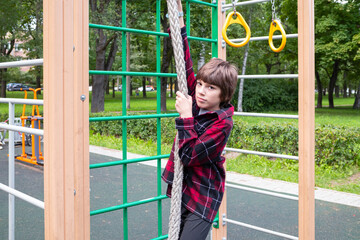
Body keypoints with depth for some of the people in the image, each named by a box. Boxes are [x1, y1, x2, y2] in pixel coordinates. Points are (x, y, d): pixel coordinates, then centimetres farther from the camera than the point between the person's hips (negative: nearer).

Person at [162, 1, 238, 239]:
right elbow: (185, 63, 1)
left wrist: (186, 115, -24)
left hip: (203, 198, -7)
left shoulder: (222, 123, -20)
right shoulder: (196, 102, -3)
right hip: (182, 191, 7)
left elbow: (190, 156, -26)